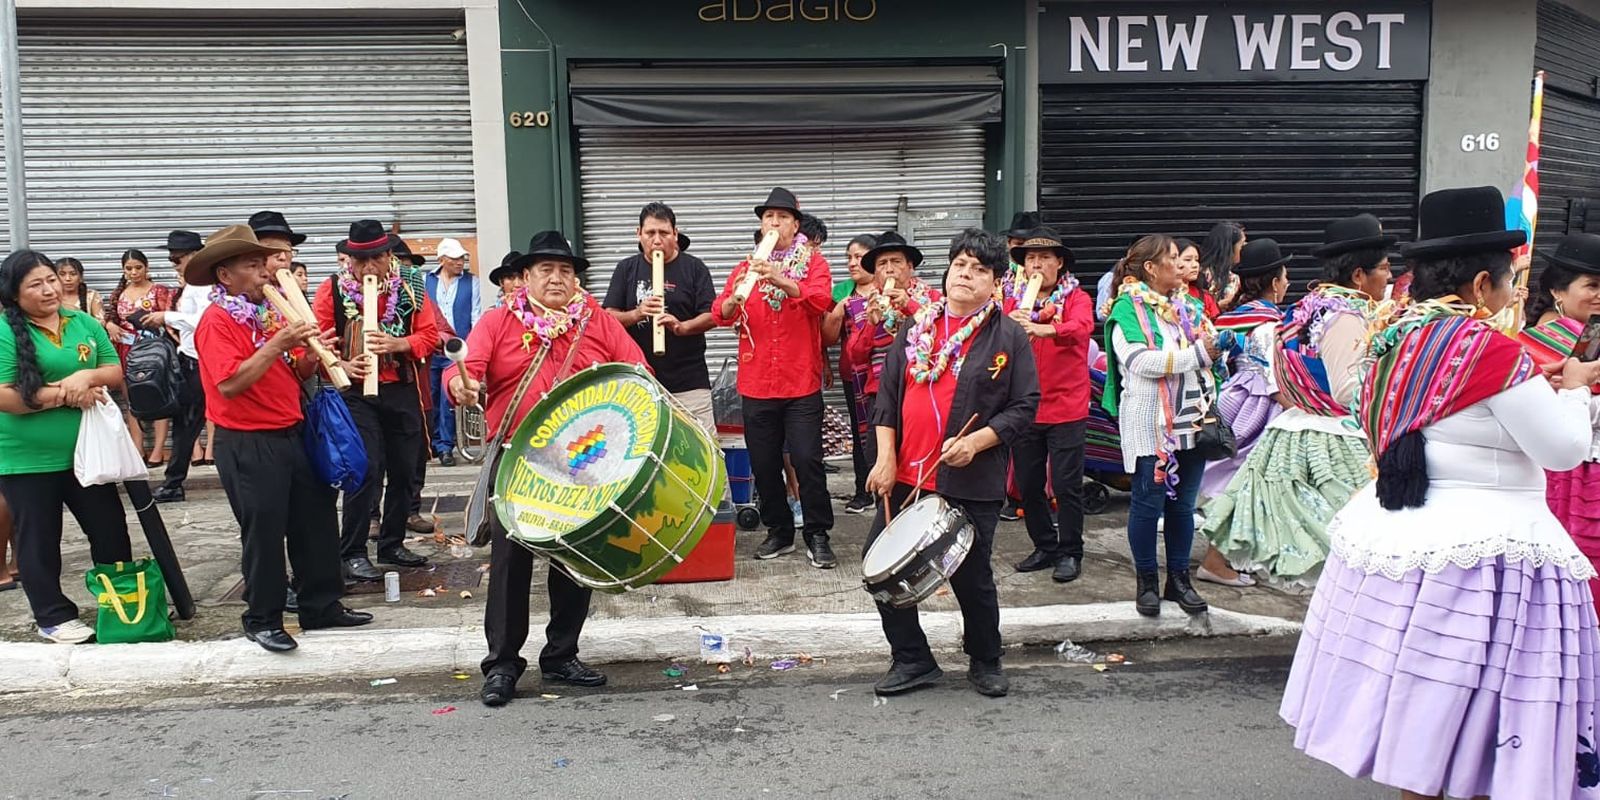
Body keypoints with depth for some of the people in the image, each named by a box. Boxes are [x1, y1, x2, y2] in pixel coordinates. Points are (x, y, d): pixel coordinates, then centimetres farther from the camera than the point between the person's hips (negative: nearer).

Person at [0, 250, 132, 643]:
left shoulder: (84, 322, 5)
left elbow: (115, 373, 4)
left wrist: (86, 376, -16)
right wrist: (64, 394, -21)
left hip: (84, 452, 5)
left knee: (111, 530, 12)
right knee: (40, 541, 9)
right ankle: (53, 617, 21)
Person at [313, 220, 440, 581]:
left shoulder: (410, 285, 2)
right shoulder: (333, 289, -3)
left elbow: (429, 334, 1)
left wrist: (397, 344, -17)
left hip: (403, 391, 4)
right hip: (355, 392, -3)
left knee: (404, 470, 10)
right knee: (366, 470, -10)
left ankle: (392, 544, 25)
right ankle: (352, 554, -1)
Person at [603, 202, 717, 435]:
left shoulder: (694, 268, 4)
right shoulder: (626, 269, 10)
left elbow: (711, 317, -2)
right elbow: (608, 317, 5)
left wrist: (682, 327, -22)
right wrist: (637, 314, -15)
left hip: (689, 381, -2)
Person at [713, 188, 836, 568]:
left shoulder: (813, 262, 4)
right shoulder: (746, 267, 10)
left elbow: (821, 299, -17)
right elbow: (719, 314, -3)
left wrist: (782, 282, -34)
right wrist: (734, 298, -26)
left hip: (802, 384, -3)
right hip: (756, 385, 3)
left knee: (807, 460, -6)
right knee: (764, 464, 7)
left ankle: (818, 536, 5)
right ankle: (779, 532, 21)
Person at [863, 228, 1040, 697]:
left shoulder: (1008, 337, -2)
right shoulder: (916, 328, 9)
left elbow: (1024, 406, -5)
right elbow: (888, 394, 8)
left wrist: (976, 441, -18)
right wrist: (885, 458, -1)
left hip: (971, 483, -4)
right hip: (906, 477, 4)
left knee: (972, 577, 6)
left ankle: (985, 663, 31)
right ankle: (913, 660, 23)